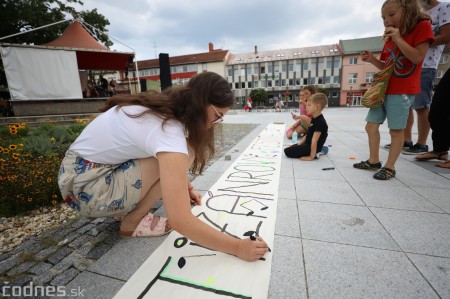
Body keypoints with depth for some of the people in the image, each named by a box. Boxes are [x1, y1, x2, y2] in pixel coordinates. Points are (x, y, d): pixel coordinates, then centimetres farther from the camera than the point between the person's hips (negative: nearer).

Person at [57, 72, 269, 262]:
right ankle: (133, 221, -5)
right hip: (85, 188, -8)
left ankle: (132, 207, 9)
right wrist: (237, 248, -23)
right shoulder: (169, 132, -30)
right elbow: (180, 221, -32)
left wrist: (182, 186, 4)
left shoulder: (166, 106, -2)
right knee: (182, 155, -21)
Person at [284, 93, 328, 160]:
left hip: (313, 147, -10)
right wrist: (298, 144, 12)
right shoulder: (314, 119, 9)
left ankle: (315, 154, -8)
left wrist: (311, 157, -24)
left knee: (287, 151, -15)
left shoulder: (320, 122, -23)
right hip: (308, 144, 10)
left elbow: (314, 141, -24)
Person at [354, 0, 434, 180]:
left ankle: (390, 167, 6)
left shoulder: (422, 26, -2)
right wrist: (372, 59, 4)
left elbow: (417, 58, -14)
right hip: (382, 88, 8)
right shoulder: (389, 37, 17)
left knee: (396, 130, -3)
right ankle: (374, 161, 18)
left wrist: (398, 39, -17)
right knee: (371, 125, 6)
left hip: (402, 90, -7)